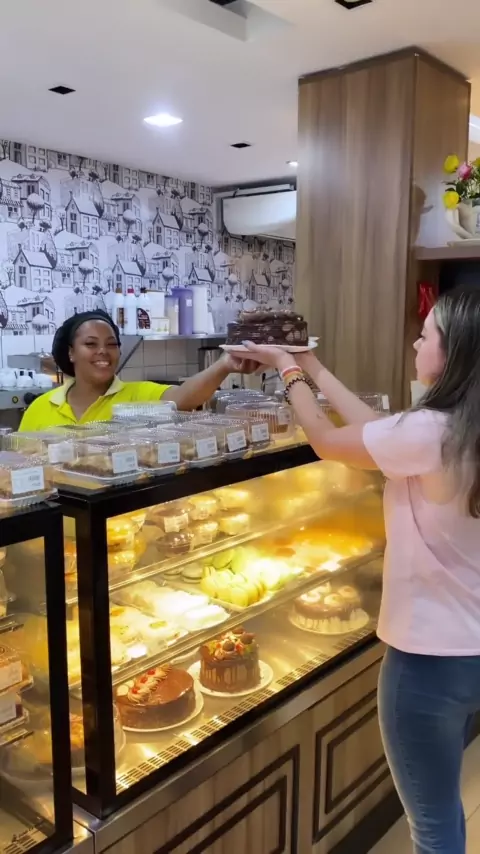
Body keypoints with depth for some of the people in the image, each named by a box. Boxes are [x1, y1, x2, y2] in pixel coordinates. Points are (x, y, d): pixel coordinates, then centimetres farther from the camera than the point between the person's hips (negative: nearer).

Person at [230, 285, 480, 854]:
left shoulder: (430, 434, -26)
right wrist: (315, 370, 14)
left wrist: (288, 370, 6)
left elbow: (327, 441, -10)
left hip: (428, 657, -8)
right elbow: (375, 430, 7)